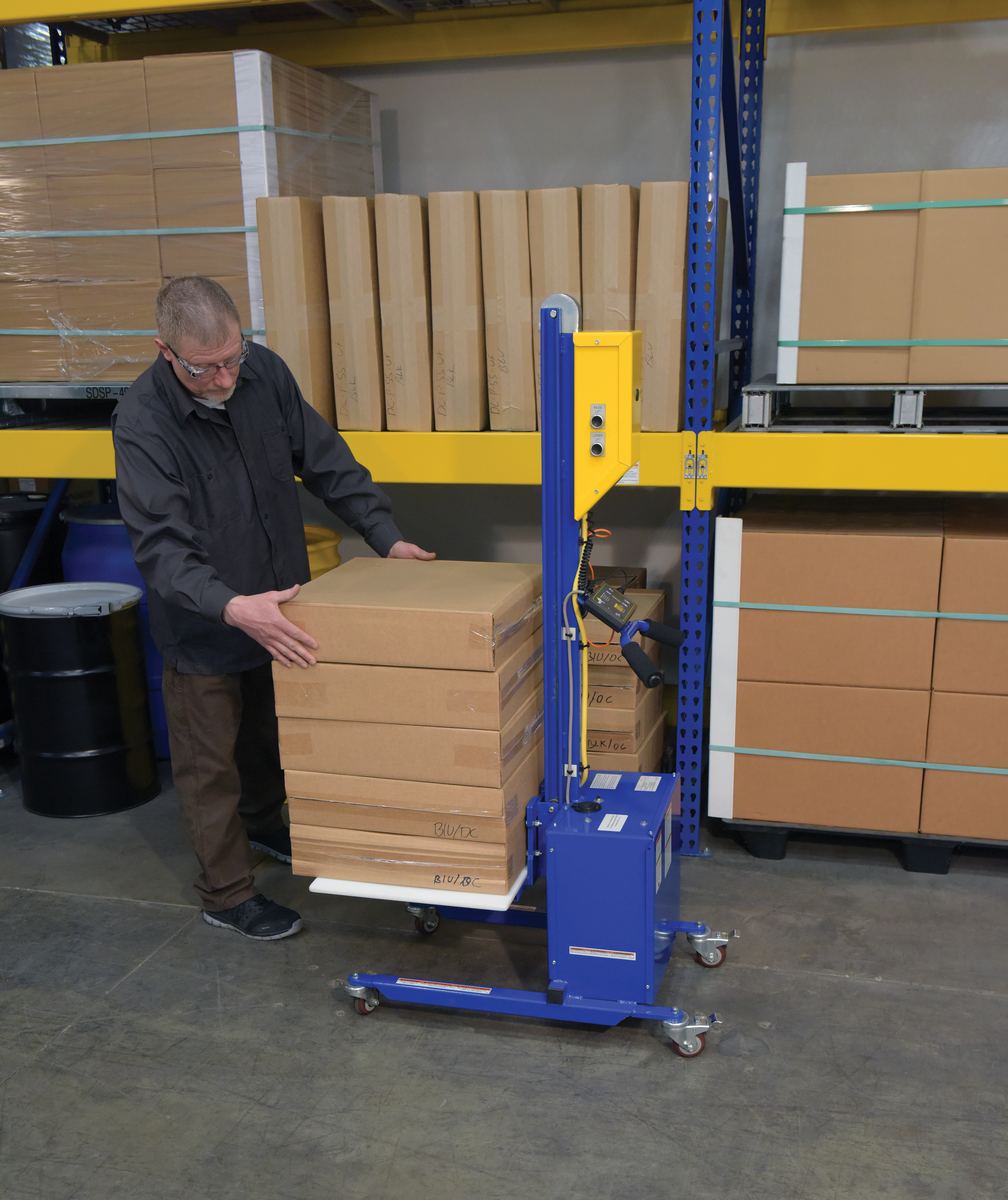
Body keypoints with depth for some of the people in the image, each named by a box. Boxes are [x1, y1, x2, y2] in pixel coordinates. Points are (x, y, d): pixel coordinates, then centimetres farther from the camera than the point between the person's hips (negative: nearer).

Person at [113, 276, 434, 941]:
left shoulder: (265, 372, -11)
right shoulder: (142, 421, -26)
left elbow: (326, 460, -3)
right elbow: (161, 546, -32)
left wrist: (386, 535, -9)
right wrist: (232, 608, -47)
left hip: (278, 605, 6)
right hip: (202, 622, -5)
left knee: (271, 734, 27)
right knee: (211, 761, 10)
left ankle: (264, 824, 53)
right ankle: (227, 893, 29)